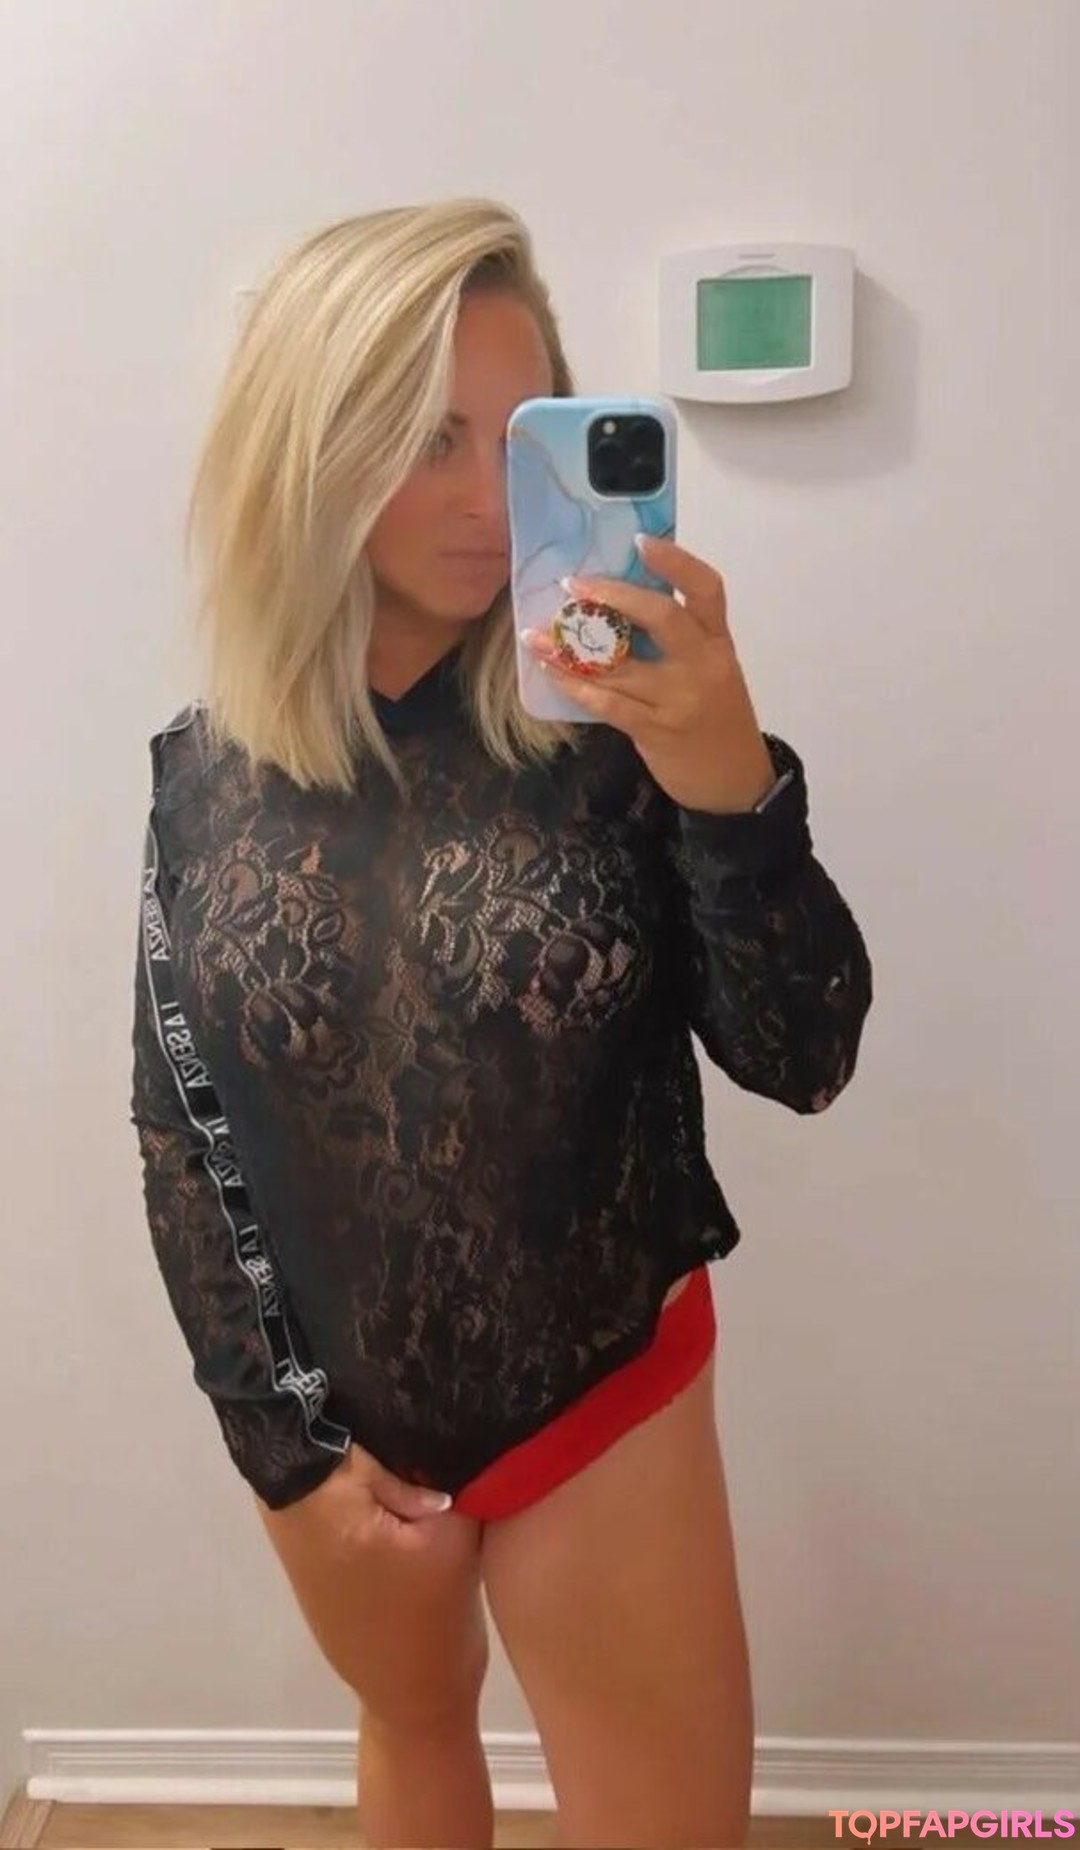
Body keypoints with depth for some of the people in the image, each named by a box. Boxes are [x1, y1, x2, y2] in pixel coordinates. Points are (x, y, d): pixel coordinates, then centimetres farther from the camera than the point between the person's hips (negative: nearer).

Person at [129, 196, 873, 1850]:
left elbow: (801, 1064, -19)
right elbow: (179, 1130, -2)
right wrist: (285, 1438, -4)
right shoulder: (206, 770, -8)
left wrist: (733, 790, -36)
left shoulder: (609, 723, -17)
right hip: (340, 1411, 3)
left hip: (602, 1401, -2)